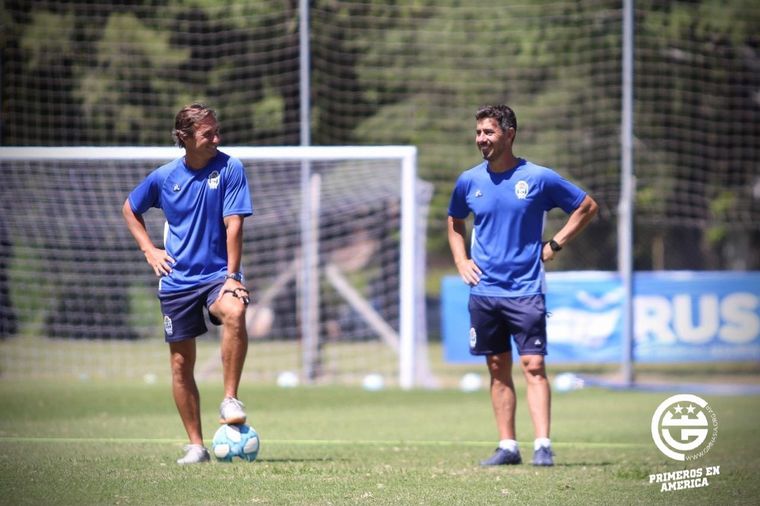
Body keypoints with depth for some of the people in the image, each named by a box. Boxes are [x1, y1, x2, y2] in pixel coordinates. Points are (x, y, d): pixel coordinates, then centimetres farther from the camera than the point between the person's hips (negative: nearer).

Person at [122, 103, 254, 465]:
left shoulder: (229, 169, -7)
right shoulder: (164, 177, 1)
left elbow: (233, 225, -12)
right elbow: (130, 209, 19)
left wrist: (232, 277, -19)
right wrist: (149, 250, 7)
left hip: (217, 273, -3)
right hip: (177, 279, 3)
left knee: (234, 312, -35)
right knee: (181, 362, 3)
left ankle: (230, 400, -25)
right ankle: (195, 445, 13)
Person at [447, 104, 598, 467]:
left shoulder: (538, 178, -5)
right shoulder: (469, 181, 6)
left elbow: (587, 207, 6)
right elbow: (455, 222, 26)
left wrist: (554, 245, -1)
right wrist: (461, 261, 11)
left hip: (525, 290, -4)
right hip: (483, 291, 4)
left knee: (533, 366, -10)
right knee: (498, 369, 7)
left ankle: (542, 446, -11)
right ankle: (507, 447, 11)